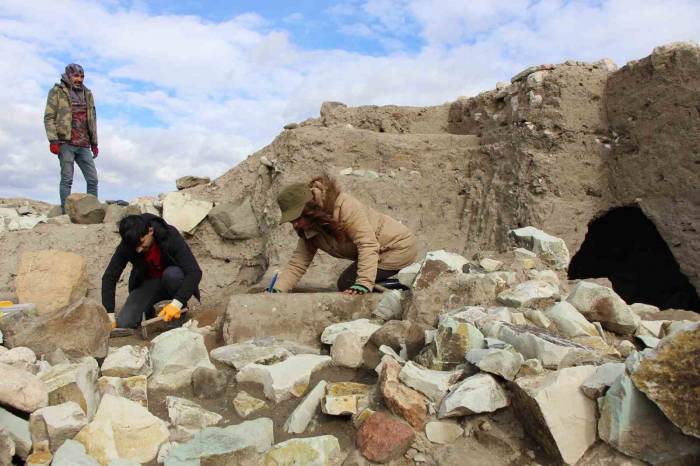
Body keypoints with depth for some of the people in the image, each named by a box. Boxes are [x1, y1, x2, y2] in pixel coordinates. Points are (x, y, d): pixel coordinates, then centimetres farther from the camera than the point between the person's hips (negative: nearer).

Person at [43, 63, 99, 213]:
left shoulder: (87, 94, 18)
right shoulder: (57, 91, 4)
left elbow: (92, 120, 21)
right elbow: (49, 117, -2)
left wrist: (94, 143, 17)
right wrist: (53, 140, -12)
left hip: (83, 145, 5)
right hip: (66, 143, -5)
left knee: (93, 179, -1)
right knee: (67, 179, -4)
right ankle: (66, 212, -1)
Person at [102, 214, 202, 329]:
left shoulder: (171, 236, -28)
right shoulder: (126, 245, -19)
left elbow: (195, 272, -33)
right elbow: (109, 278, -14)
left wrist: (176, 303, -42)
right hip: (147, 283, 2)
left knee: (172, 274, -37)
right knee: (124, 324, -19)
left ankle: (180, 315, -12)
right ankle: (148, 311, 14)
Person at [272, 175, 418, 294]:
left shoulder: (345, 206, -28)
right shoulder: (309, 229, -3)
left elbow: (368, 245, -33)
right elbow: (297, 263, -5)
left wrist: (364, 284, -41)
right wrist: (277, 290, -18)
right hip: (380, 252, 9)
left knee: (346, 284, -16)